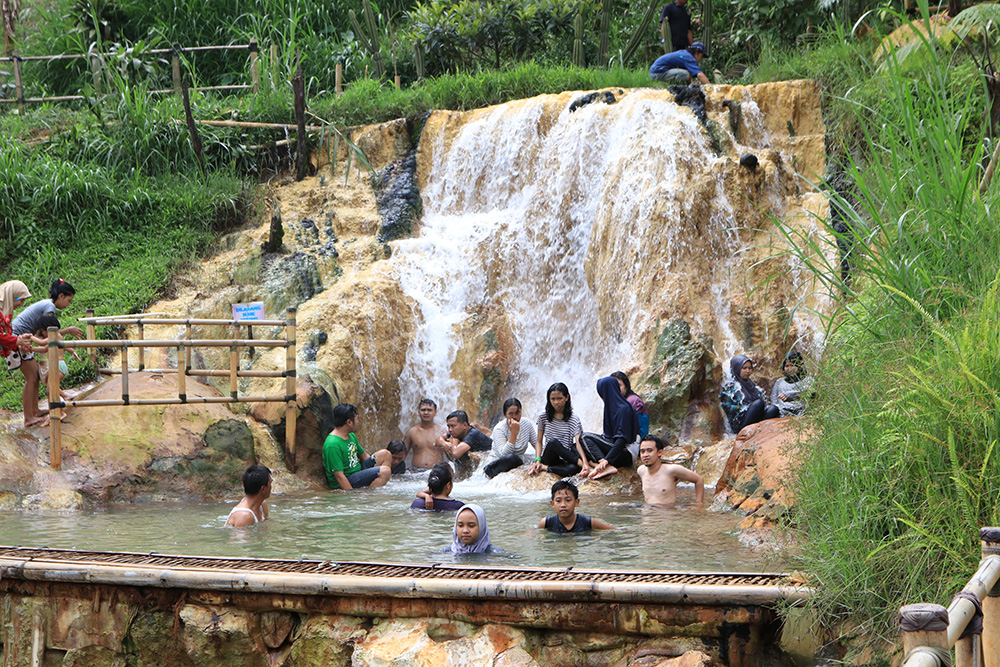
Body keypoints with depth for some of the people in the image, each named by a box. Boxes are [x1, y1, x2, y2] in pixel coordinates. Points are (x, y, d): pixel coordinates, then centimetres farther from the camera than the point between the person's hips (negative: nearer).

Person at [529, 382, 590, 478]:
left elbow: (578, 442, -12)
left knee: (573, 468, -38)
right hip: (548, 458, 1)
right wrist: (538, 460, -11)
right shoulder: (543, 417, 7)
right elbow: (539, 441, 8)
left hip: (565, 460, -1)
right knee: (553, 442, -35)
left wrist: (585, 461, -30)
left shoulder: (574, 420, 1)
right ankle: (580, 462, -29)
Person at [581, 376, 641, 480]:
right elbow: (607, 435, 22)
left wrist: (607, 459, -32)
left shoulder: (624, 409, -15)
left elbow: (622, 439, -24)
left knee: (585, 437, -20)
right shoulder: (611, 406, 15)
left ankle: (607, 466, -36)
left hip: (627, 454, -10)